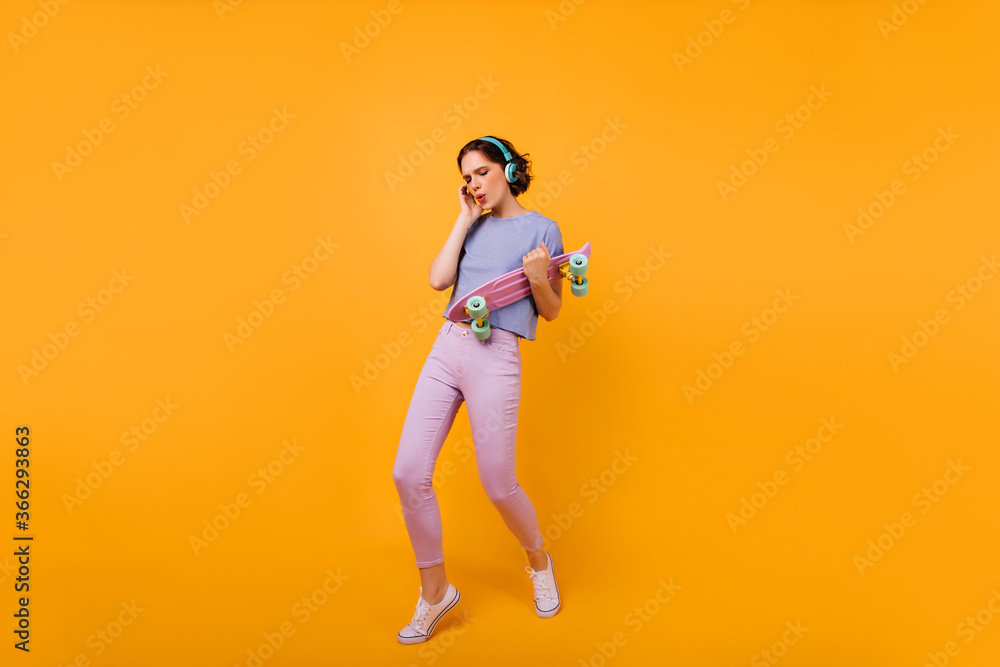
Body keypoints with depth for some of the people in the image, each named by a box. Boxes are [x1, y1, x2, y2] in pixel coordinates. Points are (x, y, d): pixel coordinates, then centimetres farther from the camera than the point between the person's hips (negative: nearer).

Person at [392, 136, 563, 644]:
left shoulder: (542, 229, 3)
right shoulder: (474, 226, 17)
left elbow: (551, 312, 4)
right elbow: (439, 279, 2)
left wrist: (538, 278, -16)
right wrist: (465, 220, 6)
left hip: (496, 359, -5)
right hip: (446, 348, 5)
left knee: (497, 484, 2)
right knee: (408, 473, -2)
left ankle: (538, 561, 35)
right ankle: (434, 591, 17)